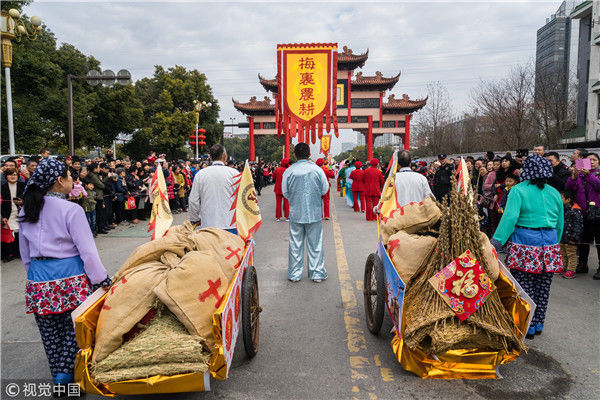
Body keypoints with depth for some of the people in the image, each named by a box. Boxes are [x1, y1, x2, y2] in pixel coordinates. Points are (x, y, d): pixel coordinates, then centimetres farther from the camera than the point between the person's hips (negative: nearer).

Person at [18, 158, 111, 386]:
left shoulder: (25, 212, 7)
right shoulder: (71, 210, -13)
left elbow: (25, 254, 15)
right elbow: (87, 251, -14)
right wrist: (102, 280, -7)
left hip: (38, 280, 6)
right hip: (70, 276, -6)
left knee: (50, 332, 16)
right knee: (74, 327, 8)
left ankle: (58, 377, 30)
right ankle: (66, 374, 8)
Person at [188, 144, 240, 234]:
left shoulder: (200, 174, 2)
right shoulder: (234, 173, -3)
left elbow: (193, 201, 5)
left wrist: (195, 220, 19)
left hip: (207, 225, 2)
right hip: (230, 225, -1)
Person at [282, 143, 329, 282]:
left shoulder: (288, 171, -5)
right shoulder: (317, 169, -5)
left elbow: (285, 192, 2)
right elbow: (325, 189, 4)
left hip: (296, 213, 0)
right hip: (314, 213, 0)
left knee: (295, 244, 9)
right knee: (315, 244, 9)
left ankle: (295, 274, 17)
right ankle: (317, 273, 16)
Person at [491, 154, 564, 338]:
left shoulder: (519, 190, -6)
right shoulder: (554, 193, 12)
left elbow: (510, 218, -17)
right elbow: (560, 223, 17)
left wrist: (496, 241, -19)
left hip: (525, 243, -6)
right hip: (549, 244, 6)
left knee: (525, 287, 2)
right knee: (543, 288, 13)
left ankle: (527, 327, 8)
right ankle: (538, 325, 25)